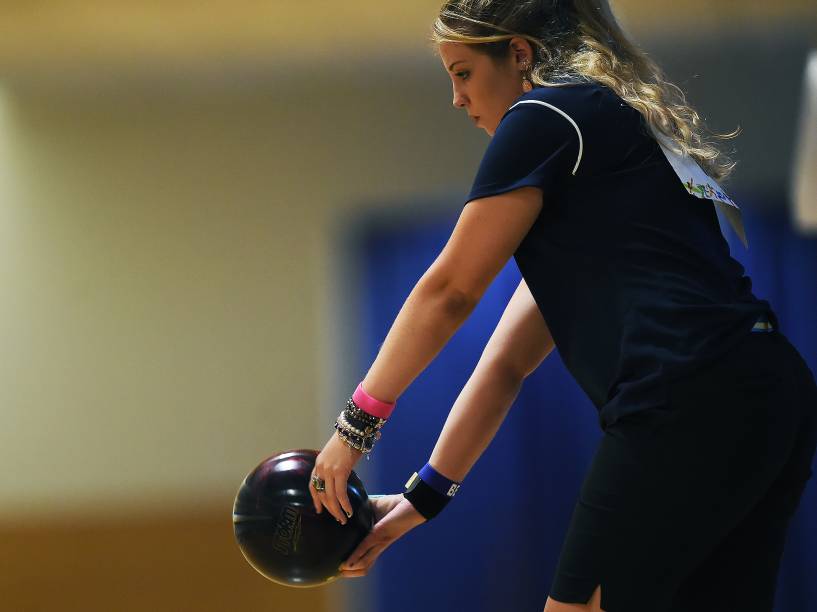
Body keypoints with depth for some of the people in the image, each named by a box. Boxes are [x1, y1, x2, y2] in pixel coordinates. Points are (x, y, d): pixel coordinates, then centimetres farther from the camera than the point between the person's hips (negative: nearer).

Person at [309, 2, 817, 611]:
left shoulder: (546, 116, 3)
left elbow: (450, 290, 4)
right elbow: (509, 361, 27)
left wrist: (354, 425, 13)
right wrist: (425, 493, 25)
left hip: (688, 403, -9)